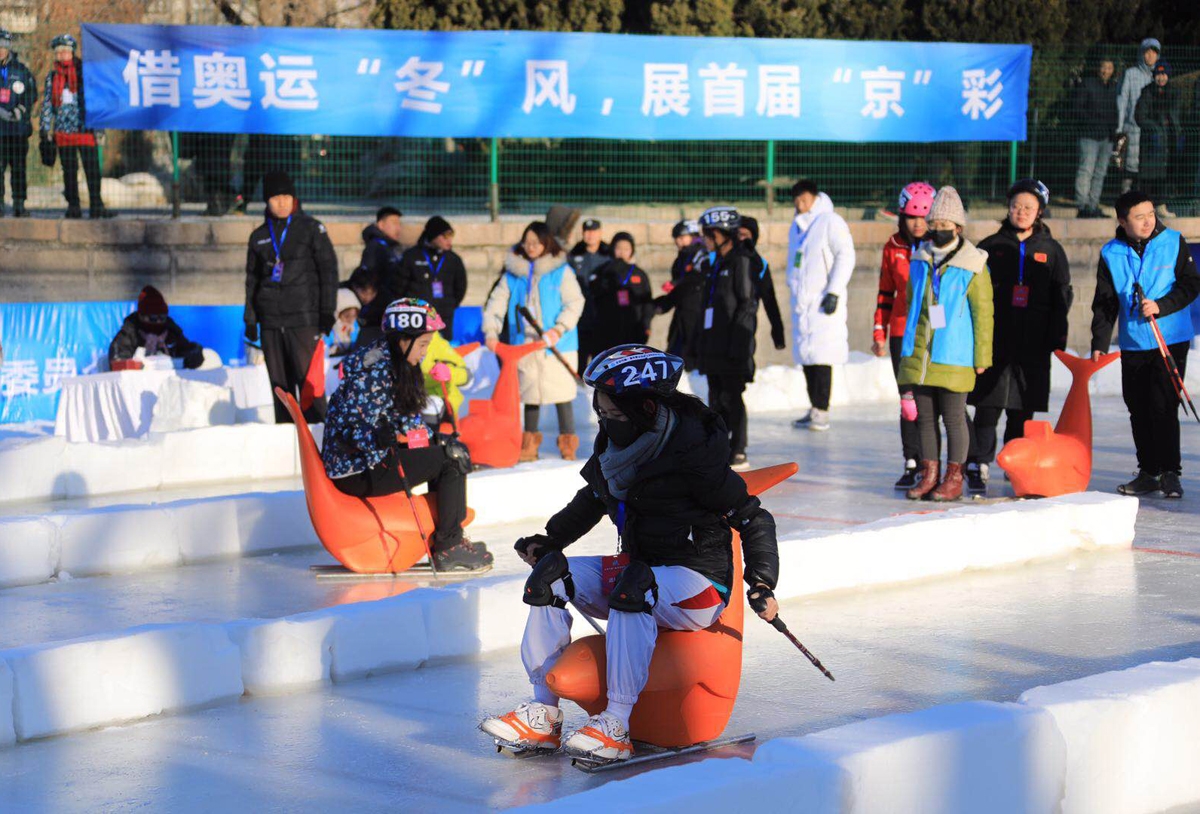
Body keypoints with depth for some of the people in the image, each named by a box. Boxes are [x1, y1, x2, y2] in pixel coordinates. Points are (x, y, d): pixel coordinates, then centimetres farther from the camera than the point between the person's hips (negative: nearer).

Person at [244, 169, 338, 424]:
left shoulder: (311, 229, 3)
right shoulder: (259, 236, 15)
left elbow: (328, 270, 1)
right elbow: (252, 279, 21)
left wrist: (327, 312, -5)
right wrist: (250, 320, 15)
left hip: (303, 318, -4)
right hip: (270, 320, 4)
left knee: (309, 380, -10)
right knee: (280, 384, 6)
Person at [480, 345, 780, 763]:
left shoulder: (693, 455, -19)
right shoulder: (613, 447, 3)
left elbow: (753, 517, -14)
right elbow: (591, 500, 23)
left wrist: (761, 584, -23)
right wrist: (549, 542, 13)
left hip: (696, 585, -8)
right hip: (639, 568, 8)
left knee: (634, 586, -37)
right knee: (552, 573, -8)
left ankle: (616, 726, -39)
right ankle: (542, 715, -12)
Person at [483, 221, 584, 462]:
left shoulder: (561, 271, -2)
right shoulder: (513, 274, 7)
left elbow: (574, 303, -7)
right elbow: (496, 302, 4)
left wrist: (559, 329, -20)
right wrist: (491, 331, -10)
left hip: (557, 345, -3)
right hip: (524, 344, 3)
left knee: (561, 393, -2)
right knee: (530, 394, 9)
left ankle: (568, 442, 8)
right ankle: (530, 444, 18)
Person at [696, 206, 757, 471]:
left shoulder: (740, 261, -9)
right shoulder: (715, 264, 17)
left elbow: (747, 303, -13)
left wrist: (736, 343, -19)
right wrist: (703, 340, 16)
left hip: (733, 344, -8)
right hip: (713, 343, 8)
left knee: (732, 397, -6)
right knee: (716, 398, 11)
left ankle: (738, 454, -2)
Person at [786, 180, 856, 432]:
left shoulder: (831, 222, -6)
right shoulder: (797, 226, 19)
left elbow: (845, 256, -12)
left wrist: (834, 291, -18)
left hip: (823, 302, -8)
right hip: (801, 302, 8)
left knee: (821, 357, -12)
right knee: (806, 356, 8)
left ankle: (821, 413, -13)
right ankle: (815, 410, 14)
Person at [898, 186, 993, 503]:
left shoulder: (971, 266, -6)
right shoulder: (920, 261, 10)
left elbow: (983, 313, -5)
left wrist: (981, 357, -5)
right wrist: (909, 342, 22)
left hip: (953, 355, -5)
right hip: (919, 354, 5)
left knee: (953, 416, 0)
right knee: (925, 416, 9)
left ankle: (954, 479, 8)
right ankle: (929, 474, 16)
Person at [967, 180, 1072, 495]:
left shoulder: (1050, 250, 9)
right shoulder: (992, 246, 8)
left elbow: (1061, 298, 10)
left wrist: (1057, 340, 0)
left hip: (1033, 342, 1)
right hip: (995, 339, -1)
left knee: (1022, 409, 4)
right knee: (988, 406, -6)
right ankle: (978, 468, -3)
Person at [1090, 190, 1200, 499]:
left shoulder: (1173, 243, -2)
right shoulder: (1111, 254, 2)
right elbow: (1104, 302, 7)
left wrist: (1161, 306, -16)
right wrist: (1099, 343, 0)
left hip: (1171, 340, -3)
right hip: (1132, 344, 3)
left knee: (1163, 407, -8)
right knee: (1138, 411, 7)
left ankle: (1170, 473, 0)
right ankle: (1148, 473, 17)